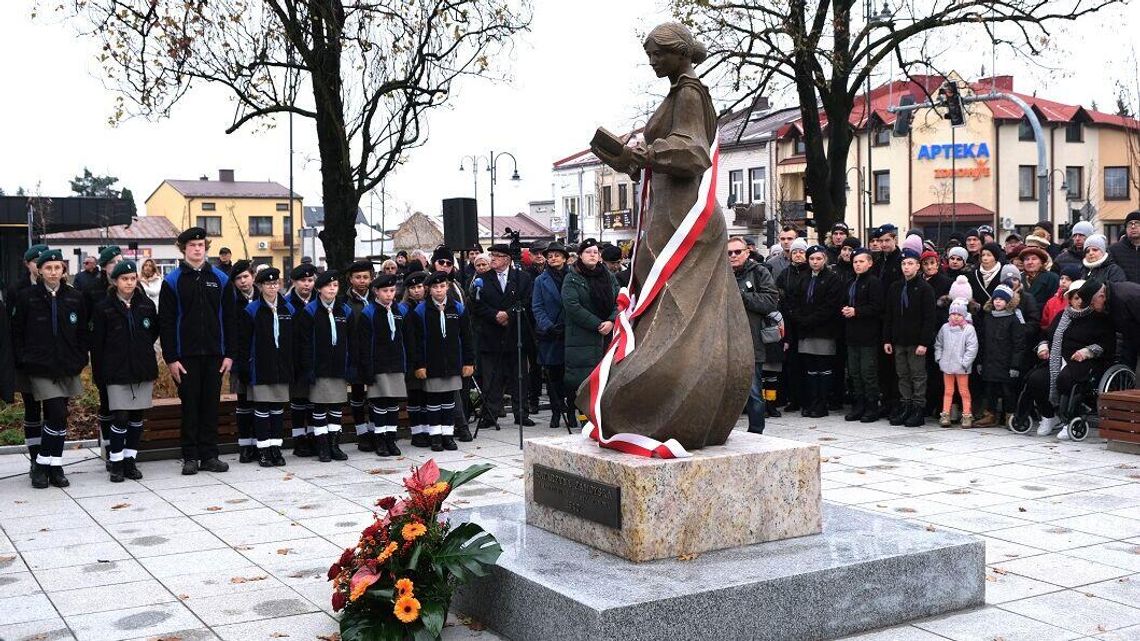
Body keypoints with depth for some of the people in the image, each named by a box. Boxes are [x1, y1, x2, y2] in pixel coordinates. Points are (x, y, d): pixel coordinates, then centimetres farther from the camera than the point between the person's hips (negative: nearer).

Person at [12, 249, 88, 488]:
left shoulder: (75, 298, 5)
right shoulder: (27, 297, -1)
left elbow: (83, 333, 10)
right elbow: (17, 332, 3)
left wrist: (80, 360, 1)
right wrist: (23, 361, -4)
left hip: (67, 368, 3)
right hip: (40, 369, -3)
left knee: (57, 418, 7)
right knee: (58, 415, -14)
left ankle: (55, 467, 17)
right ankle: (42, 465, 1)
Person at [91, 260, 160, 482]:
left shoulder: (147, 305, 5)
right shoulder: (104, 308, -2)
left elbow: (154, 332, 20)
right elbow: (97, 343, 0)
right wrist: (98, 372, -1)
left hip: (143, 370, 3)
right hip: (116, 371, -3)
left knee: (137, 417, 8)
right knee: (120, 417, -6)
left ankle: (130, 460, 18)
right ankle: (116, 463, 5)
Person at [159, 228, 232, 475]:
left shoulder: (219, 279, 9)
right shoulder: (173, 280, 1)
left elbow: (229, 319, 8)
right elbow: (166, 322, -2)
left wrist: (229, 353, 1)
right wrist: (170, 358, -9)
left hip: (214, 354, 2)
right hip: (186, 355, -2)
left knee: (211, 404, 6)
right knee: (190, 406, 3)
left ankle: (209, 455, 12)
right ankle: (190, 457, 10)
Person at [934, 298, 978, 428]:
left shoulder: (969, 329, -8)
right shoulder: (945, 328, 4)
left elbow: (972, 348, -11)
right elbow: (938, 344, 14)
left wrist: (965, 362, -14)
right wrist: (939, 358, 3)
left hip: (961, 367, -4)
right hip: (947, 365, 4)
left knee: (964, 391, 4)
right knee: (948, 391, 11)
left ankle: (967, 415, 11)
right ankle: (945, 414, 14)